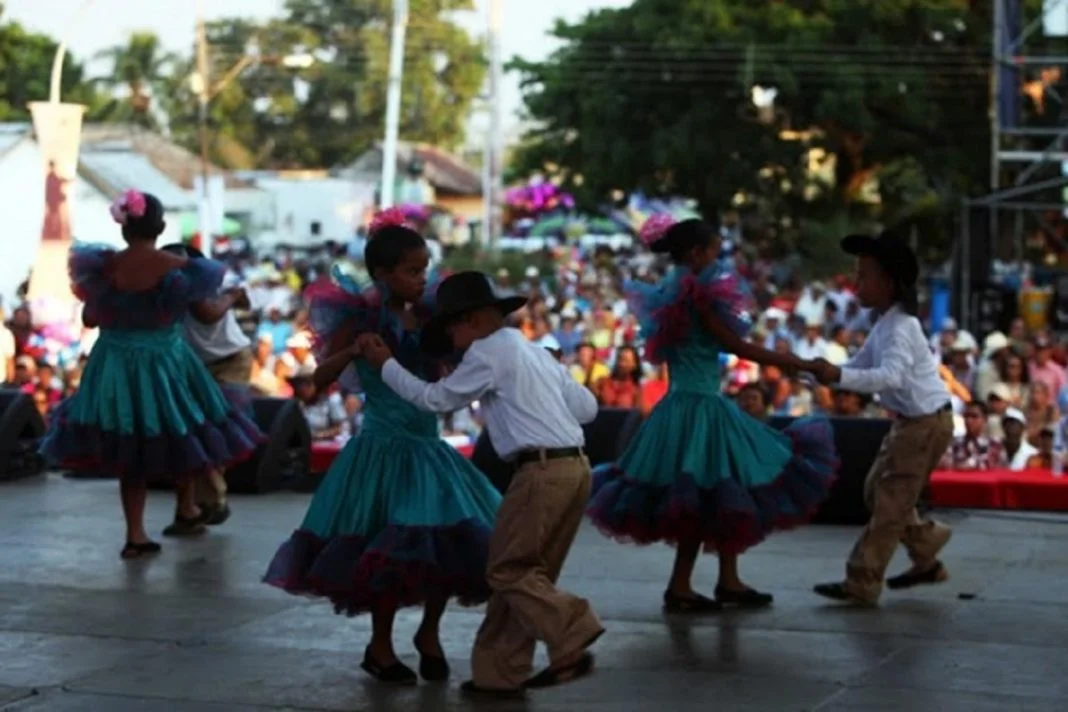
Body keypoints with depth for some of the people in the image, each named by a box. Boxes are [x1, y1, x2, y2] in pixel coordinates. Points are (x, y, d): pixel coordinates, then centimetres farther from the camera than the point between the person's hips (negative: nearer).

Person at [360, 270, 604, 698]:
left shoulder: (489, 352, -3)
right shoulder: (537, 352, 22)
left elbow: (436, 398, 2)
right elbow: (587, 407, 19)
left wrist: (385, 364, 10)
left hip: (542, 470, -9)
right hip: (575, 466, 9)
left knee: (508, 571, -2)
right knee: (524, 570, 12)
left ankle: (572, 645, -16)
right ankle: (500, 672, 15)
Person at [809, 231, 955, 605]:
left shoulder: (900, 327, -22)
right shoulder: (884, 324, 8)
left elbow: (890, 376, -38)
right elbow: (860, 367, 9)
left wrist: (839, 376, -48)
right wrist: (827, 372, -10)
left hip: (926, 423, -10)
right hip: (909, 422, 10)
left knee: (889, 503, -6)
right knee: (877, 492, 17)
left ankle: (862, 584, -2)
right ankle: (927, 557, 28)